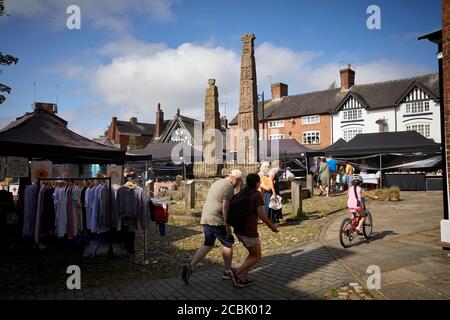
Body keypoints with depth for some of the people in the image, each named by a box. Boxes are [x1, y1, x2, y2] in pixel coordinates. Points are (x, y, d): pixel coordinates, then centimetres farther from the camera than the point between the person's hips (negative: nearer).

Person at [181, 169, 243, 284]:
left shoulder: (217, 183, 17)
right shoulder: (229, 187, -13)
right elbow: (225, 207, -19)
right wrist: (227, 225, -16)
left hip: (206, 219, 9)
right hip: (217, 221, -9)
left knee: (208, 245, 13)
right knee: (228, 244, 9)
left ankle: (190, 266, 1)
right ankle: (227, 272, 19)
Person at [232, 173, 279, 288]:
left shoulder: (242, 192, 12)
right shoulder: (257, 194, -9)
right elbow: (261, 214, -12)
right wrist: (272, 227, 0)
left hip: (238, 229, 8)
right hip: (249, 230, -8)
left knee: (252, 254, 22)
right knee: (257, 257, 8)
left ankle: (243, 279, 14)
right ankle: (237, 272, -7)